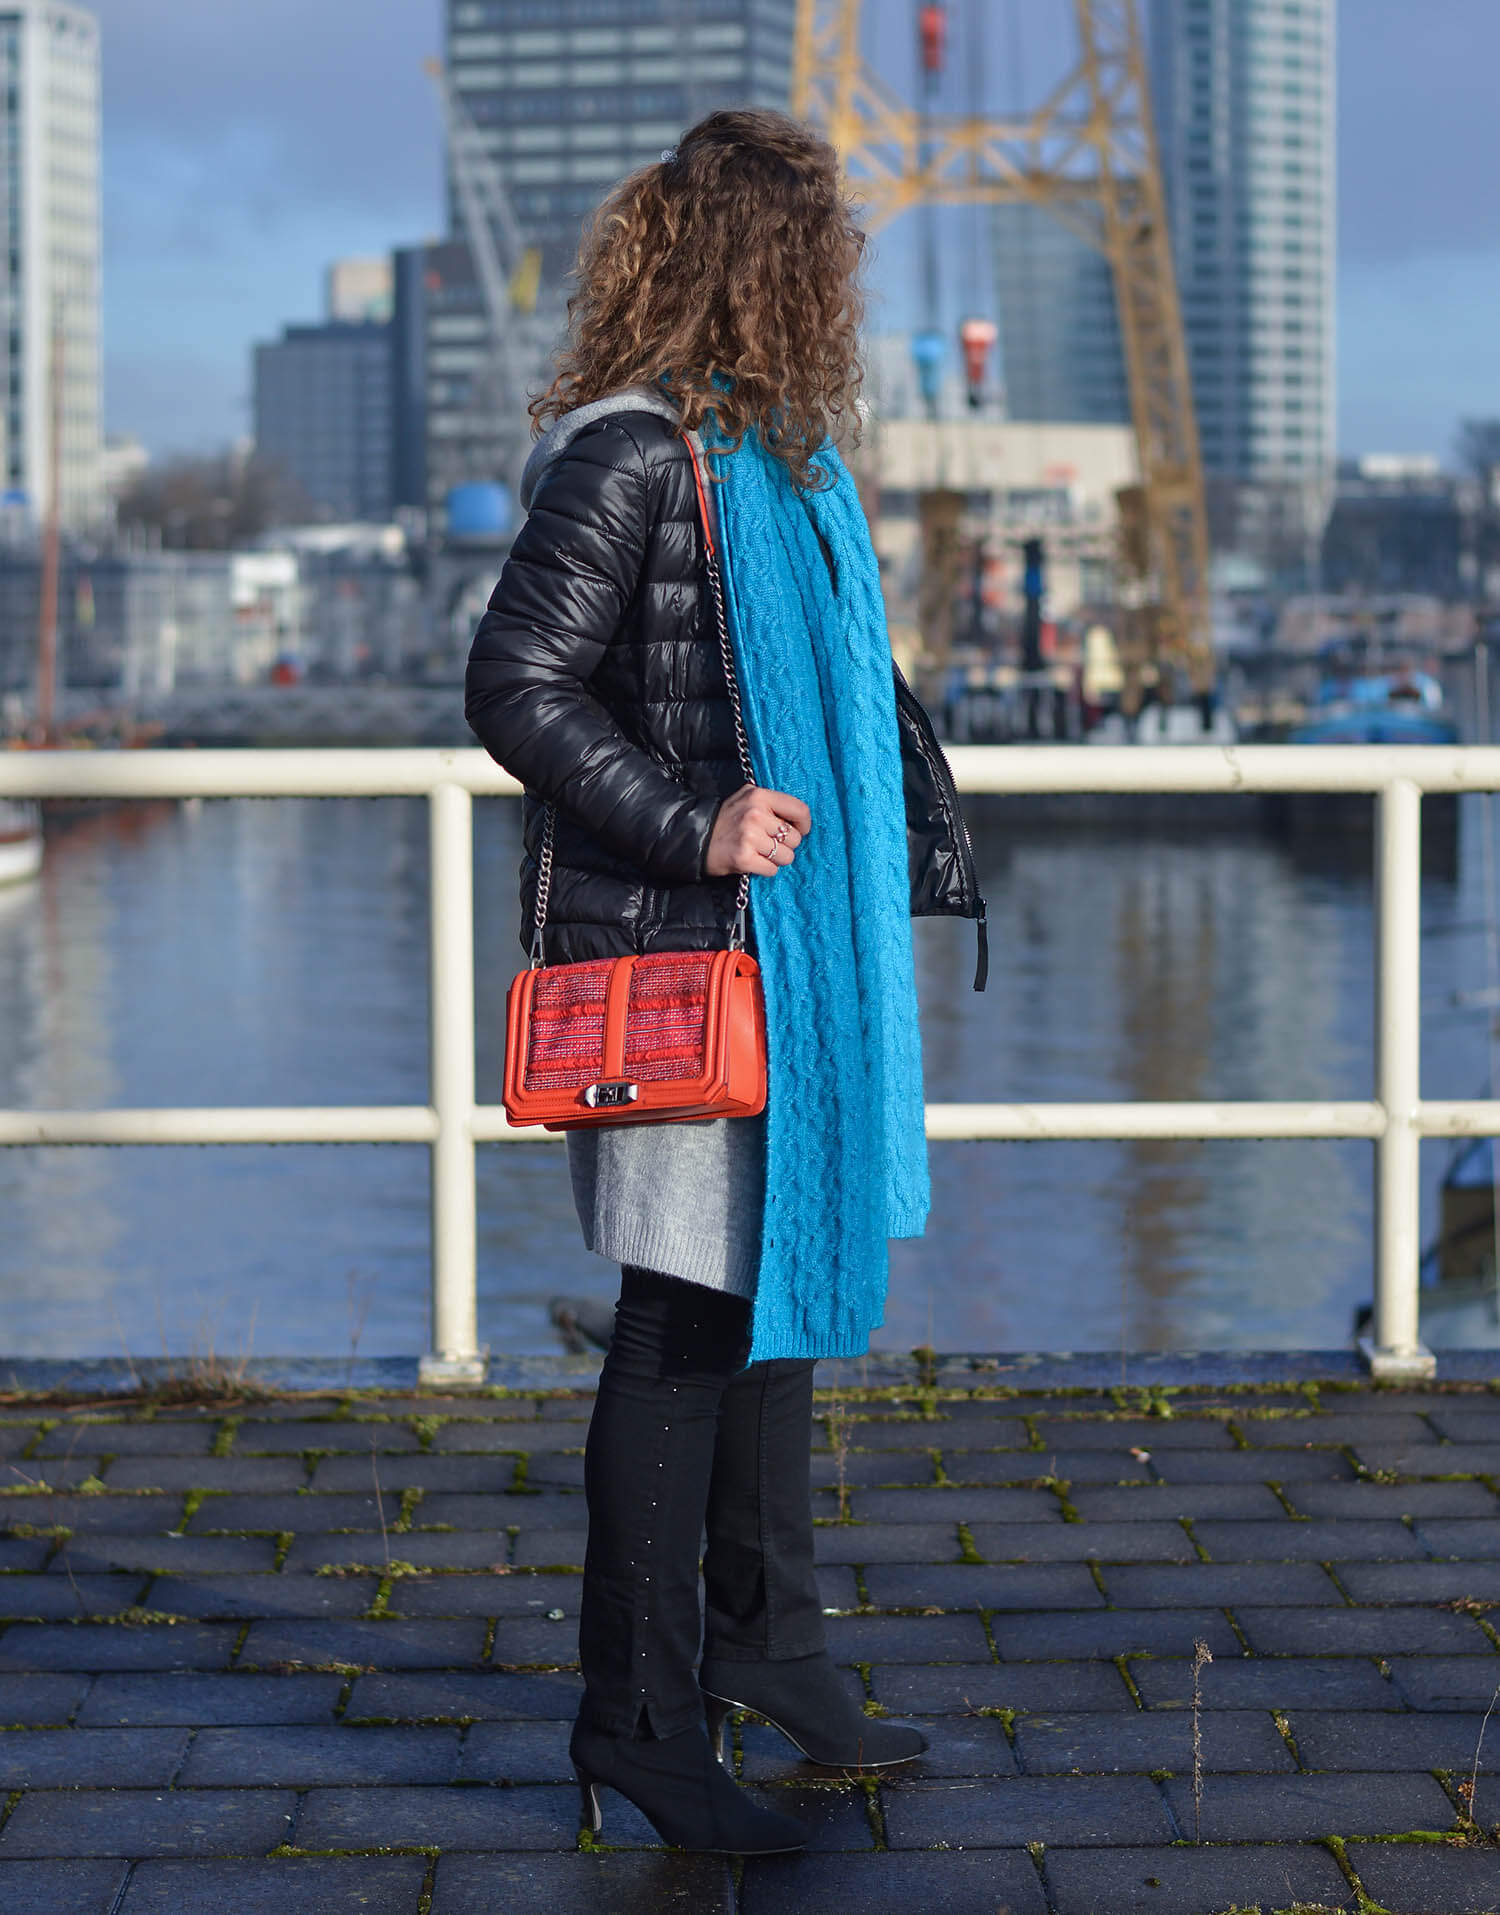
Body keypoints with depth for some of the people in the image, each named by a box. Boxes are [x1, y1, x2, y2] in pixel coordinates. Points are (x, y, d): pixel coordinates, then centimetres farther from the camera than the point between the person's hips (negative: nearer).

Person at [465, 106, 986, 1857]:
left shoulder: (778, 451, 13)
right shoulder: (632, 455, -15)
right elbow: (515, 688, -17)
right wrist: (689, 828, -21)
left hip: (782, 931, 9)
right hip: (668, 946, -9)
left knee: (788, 1271, 17)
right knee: (691, 1308, -5)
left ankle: (763, 1630, 32)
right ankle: (638, 1712, 6)